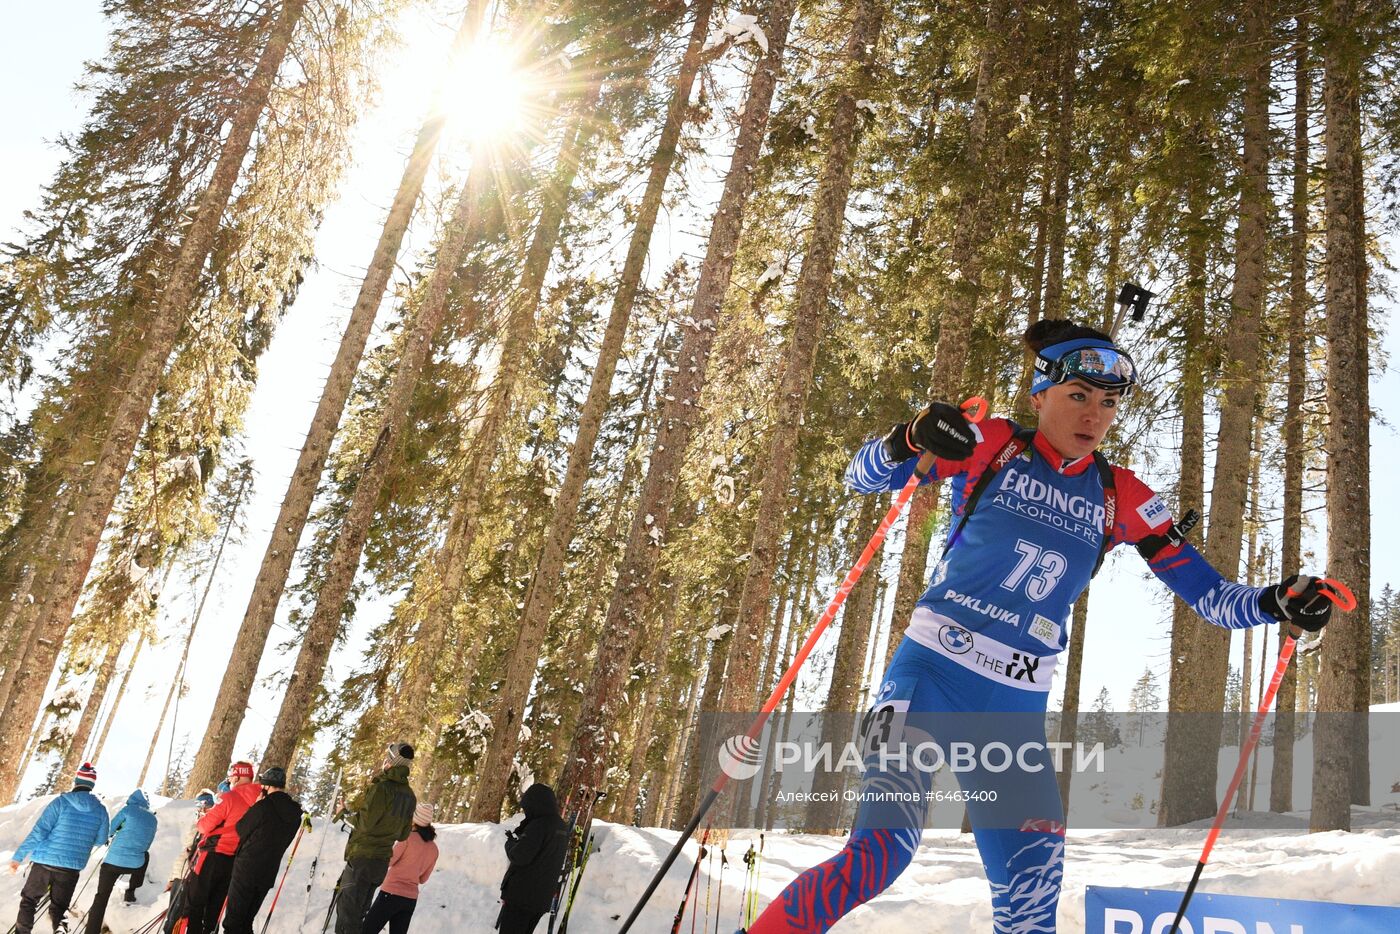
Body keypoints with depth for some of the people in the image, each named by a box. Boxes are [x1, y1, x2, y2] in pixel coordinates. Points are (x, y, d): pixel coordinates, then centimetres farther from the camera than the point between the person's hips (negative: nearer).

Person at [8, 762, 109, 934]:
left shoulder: (61, 802, -9)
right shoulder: (100, 810, -1)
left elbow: (38, 832, -15)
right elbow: (100, 840, 10)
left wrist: (18, 857, -11)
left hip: (46, 861, -2)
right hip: (73, 867, 2)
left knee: (29, 900, 18)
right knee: (59, 907, 15)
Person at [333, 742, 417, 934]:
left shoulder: (381, 787, -16)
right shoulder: (410, 795, 8)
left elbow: (365, 822, -18)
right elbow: (403, 834, 13)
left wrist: (348, 812, -1)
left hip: (361, 858, -8)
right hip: (383, 861, 8)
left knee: (347, 913, -5)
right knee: (358, 914, 17)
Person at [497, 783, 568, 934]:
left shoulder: (538, 825, -18)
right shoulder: (562, 827, 8)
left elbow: (519, 856, -20)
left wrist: (511, 841, 0)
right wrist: (519, 835, 10)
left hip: (521, 894, -8)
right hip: (542, 897, 8)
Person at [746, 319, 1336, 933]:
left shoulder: (1120, 498, 9)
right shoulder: (992, 445, 1)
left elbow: (1208, 595, 11)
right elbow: (863, 477, -5)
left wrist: (1276, 603, -8)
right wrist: (906, 440, -25)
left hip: (1015, 710, 4)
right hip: (929, 673, -4)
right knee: (880, 854, -21)